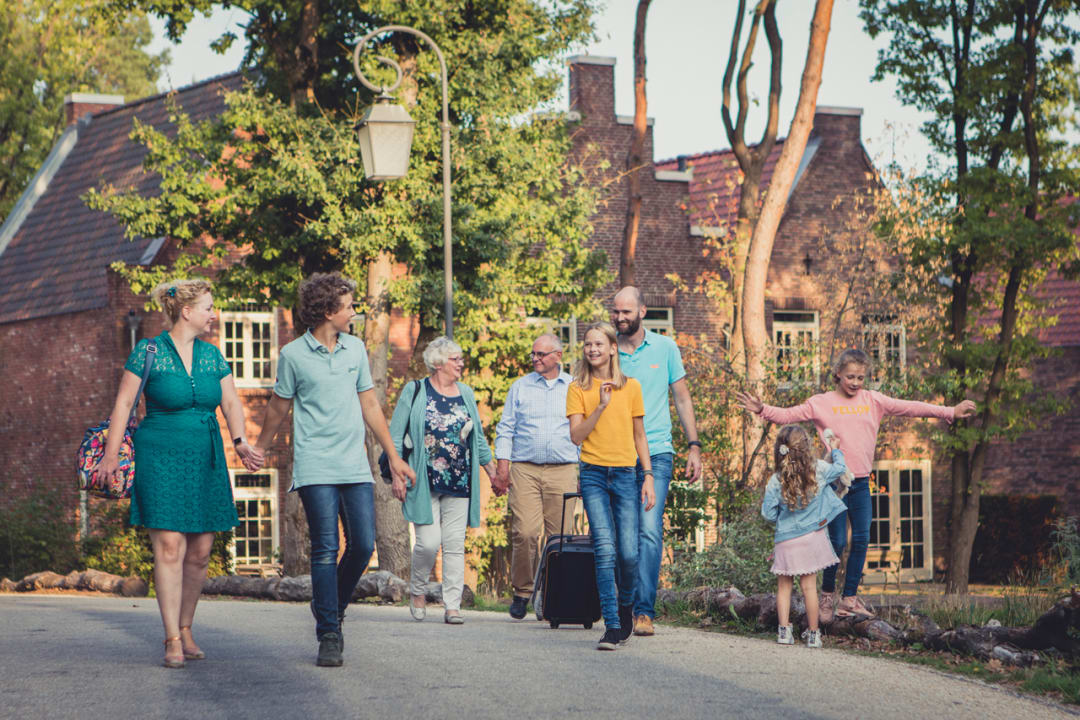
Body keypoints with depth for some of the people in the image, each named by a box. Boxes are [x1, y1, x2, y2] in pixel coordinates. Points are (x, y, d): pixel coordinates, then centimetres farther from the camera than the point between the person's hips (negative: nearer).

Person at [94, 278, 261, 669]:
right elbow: (123, 403, -3)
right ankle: (172, 641, -10)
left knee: (200, 550, 4)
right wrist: (111, 454, -10)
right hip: (160, 457, -5)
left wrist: (240, 440, -9)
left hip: (205, 459, 5)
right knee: (169, 546, -11)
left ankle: (185, 630, 19)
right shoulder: (148, 351, -3)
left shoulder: (212, 355, 11)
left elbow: (231, 403, 8)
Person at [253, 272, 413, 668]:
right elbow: (278, 408, 10)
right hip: (315, 468, -4)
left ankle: (331, 607, 23)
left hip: (356, 467, 4)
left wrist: (393, 456, 17)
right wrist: (258, 451, 19)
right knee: (326, 550, -8)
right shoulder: (293, 355, -3)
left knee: (363, 546, -1)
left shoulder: (355, 348, 10)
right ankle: (328, 636, -3)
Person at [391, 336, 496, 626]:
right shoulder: (415, 392, 1)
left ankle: (452, 606, 3)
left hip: (459, 482, 4)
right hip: (424, 482, -4)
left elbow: (478, 437, 23)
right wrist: (397, 475, -6)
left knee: (455, 544, 0)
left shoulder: (465, 393, 14)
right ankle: (417, 591, 15)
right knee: (428, 542, -11)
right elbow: (395, 436, 0)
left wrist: (491, 470, 20)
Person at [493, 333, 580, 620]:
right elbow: (506, 428, 12)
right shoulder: (520, 387, 13)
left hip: (563, 471, 0)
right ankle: (522, 592, 1)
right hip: (524, 469, 0)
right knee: (524, 533, -11)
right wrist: (502, 465, 1)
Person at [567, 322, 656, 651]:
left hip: (625, 474, 1)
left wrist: (648, 476, 8)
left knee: (628, 552, -8)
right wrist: (601, 406, -14)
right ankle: (613, 625, -8)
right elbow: (576, 436, -4)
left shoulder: (631, 387, 9)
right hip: (593, 475, -1)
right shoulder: (578, 389, 5)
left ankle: (626, 607, 21)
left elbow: (639, 435, 13)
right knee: (605, 550, -12)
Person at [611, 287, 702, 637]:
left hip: (656, 453, -2)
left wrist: (694, 445, 5)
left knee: (649, 532, -14)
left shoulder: (664, 348, 5)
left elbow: (682, 398, 12)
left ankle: (644, 611, -16)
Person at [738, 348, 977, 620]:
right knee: (837, 542, -5)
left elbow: (909, 408, 7)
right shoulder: (821, 403, 1)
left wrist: (950, 412, 4)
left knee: (861, 540, 1)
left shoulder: (873, 401, 9)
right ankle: (827, 595, 14)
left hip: (861, 482, 3)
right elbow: (788, 415, -2)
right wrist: (762, 410, -20)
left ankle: (850, 598, 11)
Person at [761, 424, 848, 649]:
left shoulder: (775, 481, -11)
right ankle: (813, 633, 11)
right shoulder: (819, 470, -8)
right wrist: (836, 450, 30)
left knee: (784, 586, 11)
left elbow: (769, 514, -7)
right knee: (809, 586, 6)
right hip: (812, 536, 1)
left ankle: (784, 630, 7)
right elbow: (840, 469, 13)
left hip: (786, 540, -1)